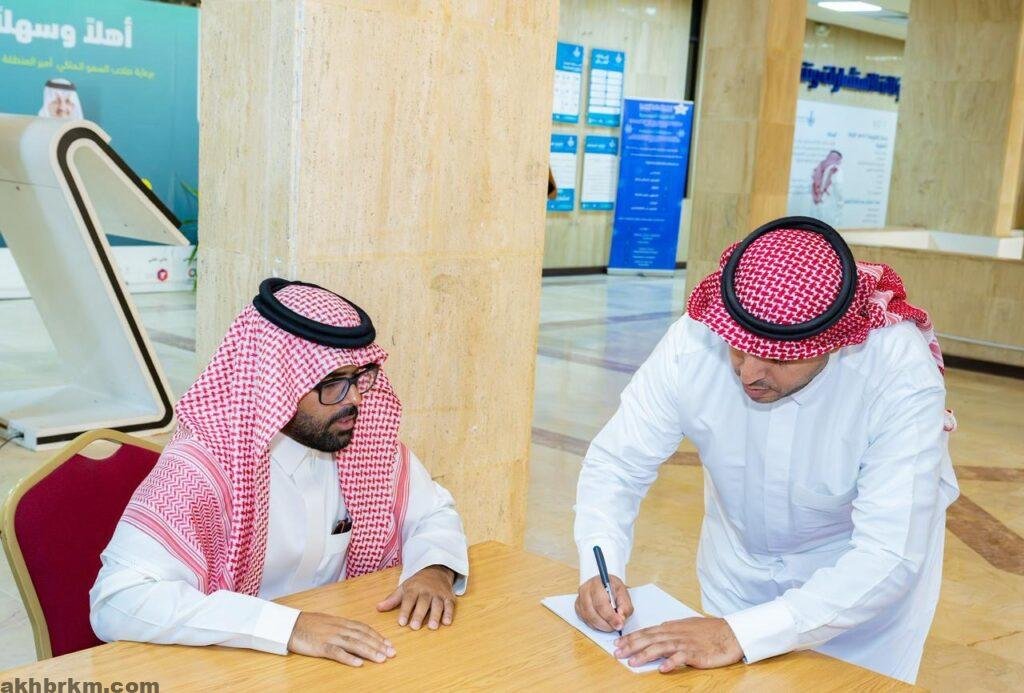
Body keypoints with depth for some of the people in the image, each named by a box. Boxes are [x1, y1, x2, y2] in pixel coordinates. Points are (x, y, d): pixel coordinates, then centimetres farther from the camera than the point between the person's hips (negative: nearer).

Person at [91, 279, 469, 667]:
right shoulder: (207, 465, -21)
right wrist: (286, 626, -36)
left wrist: (434, 569, -13)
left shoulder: (364, 438, -5)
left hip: (344, 659, 4)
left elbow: (434, 514, 9)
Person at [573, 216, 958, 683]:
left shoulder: (903, 377, -35)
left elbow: (888, 558, -37)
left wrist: (741, 635, -45)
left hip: (860, 580, -2)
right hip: (738, 567, 3)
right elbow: (615, 462, -17)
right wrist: (601, 570, -34)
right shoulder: (693, 344, -29)